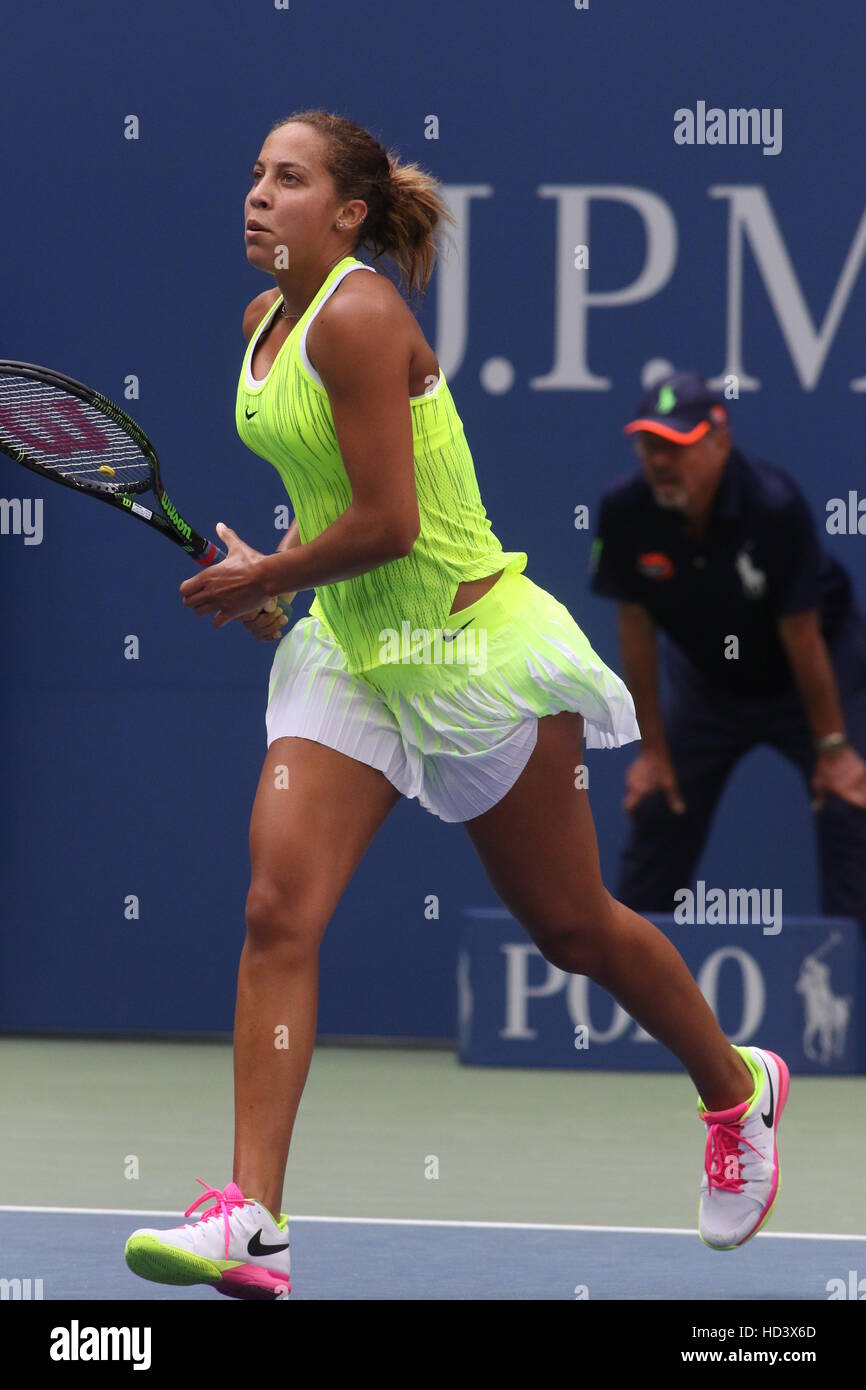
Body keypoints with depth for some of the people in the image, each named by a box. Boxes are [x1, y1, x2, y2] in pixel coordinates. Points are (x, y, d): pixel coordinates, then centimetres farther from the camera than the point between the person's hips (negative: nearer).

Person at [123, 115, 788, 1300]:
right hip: (350, 654, 8)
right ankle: (251, 1221, -17)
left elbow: (387, 524, -24)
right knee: (278, 911, -11)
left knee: (572, 928, 8)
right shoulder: (265, 321, 6)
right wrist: (277, 585, 9)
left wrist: (262, 579, -11)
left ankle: (737, 1086, 35)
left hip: (470, 648, -7)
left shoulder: (358, 317, -21)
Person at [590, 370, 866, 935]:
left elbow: (800, 634, -25)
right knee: (657, 812, 1)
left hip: (815, 673, -4)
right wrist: (652, 748, -7)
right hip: (710, 684, 4)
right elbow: (636, 628, -11)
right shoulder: (625, 512, -21)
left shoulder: (774, 505, -32)